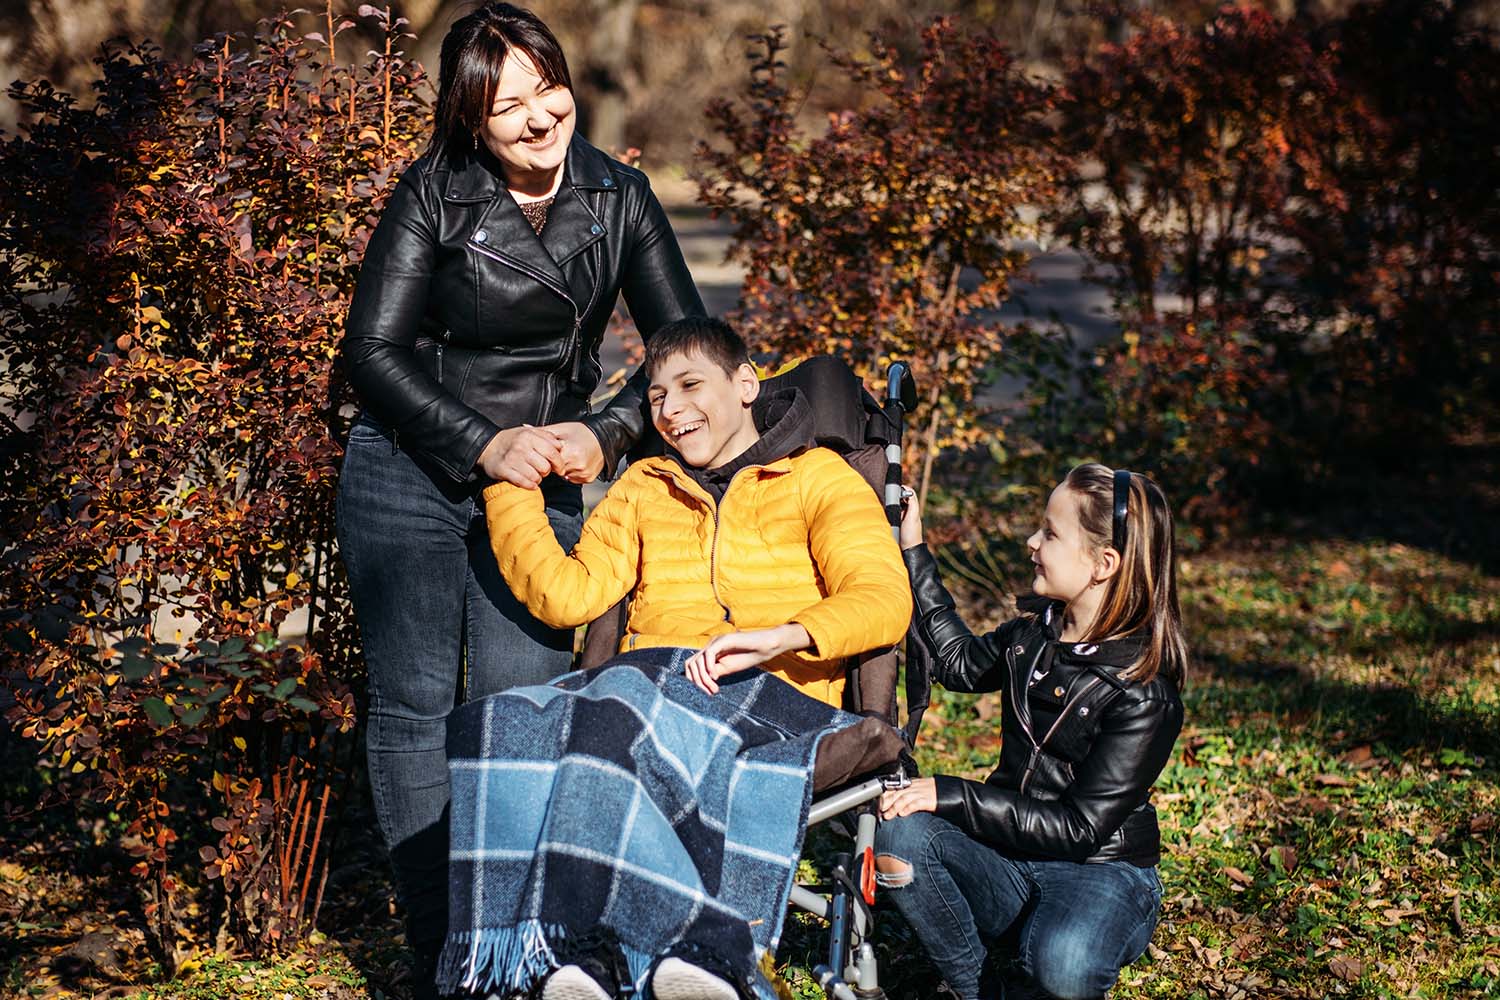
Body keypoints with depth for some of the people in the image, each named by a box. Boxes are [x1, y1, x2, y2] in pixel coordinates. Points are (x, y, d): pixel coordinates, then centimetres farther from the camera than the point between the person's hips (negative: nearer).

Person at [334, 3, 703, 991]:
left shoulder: (618, 197, -1)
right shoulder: (435, 194, -10)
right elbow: (373, 349, -11)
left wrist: (603, 435, -14)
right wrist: (484, 445, -19)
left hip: (543, 481, 2)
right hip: (410, 477, -2)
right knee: (415, 710, 0)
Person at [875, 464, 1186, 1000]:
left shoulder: (1144, 696, -18)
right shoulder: (1037, 628, 2)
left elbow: (1080, 827, -20)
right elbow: (961, 662, 24)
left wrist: (951, 795, -23)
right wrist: (912, 551, 21)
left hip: (1103, 872, -6)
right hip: (1009, 853, 6)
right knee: (900, 834, -24)